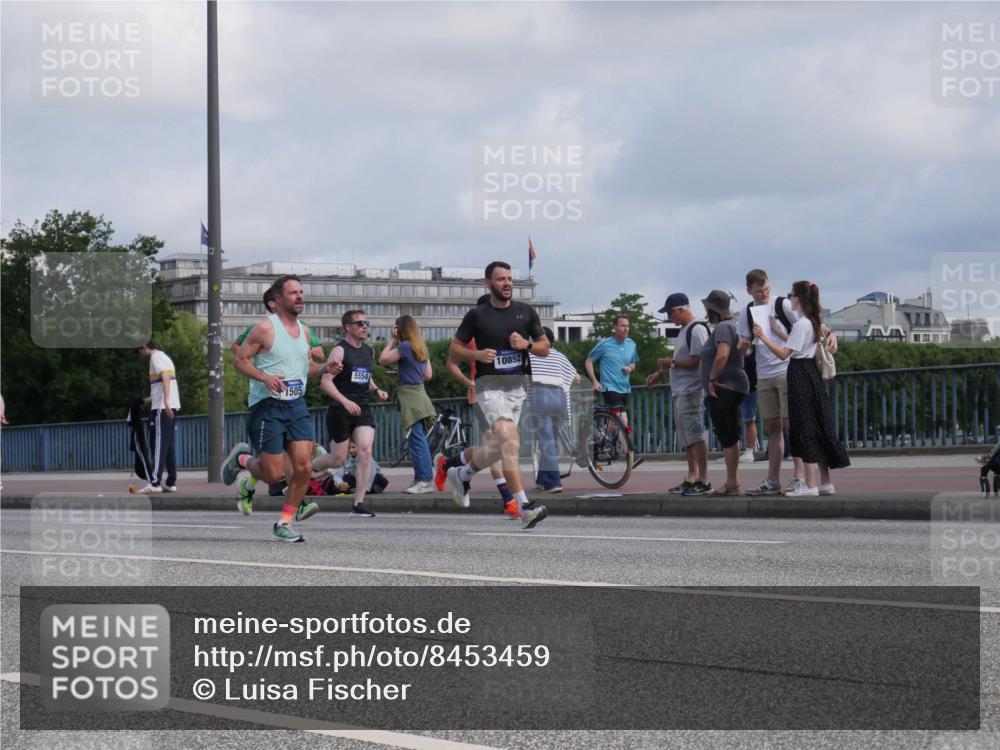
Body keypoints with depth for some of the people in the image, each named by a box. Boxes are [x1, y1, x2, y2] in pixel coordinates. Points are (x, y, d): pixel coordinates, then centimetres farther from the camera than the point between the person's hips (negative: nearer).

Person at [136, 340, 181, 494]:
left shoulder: (156, 357, -6)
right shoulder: (164, 357, 22)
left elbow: (165, 377, -21)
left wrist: (165, 401, -30)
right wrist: (148, 400, 35)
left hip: (162, 407, -9)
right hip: (171, 406, 9)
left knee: (158, 444, -11)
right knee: (168, 445, 10)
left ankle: (155, 483, -15)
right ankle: (171, 482, 9)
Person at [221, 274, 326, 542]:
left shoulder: (304, 331, 13)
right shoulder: (265, 328, -8)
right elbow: (240, 360, -7)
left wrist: (323, 369, 3)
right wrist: (265, 378, -22)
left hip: (297, 405, 6)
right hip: (267, 406, -6)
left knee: (303, 466, -7)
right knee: (274, 474, -7)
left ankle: (284, 523, 6)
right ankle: (242, 459, 26)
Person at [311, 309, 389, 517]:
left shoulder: (368, 351, 13)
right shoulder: (340, 351, -8)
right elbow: (325, 382, -15)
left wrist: (377, 390, 9)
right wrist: (345, 401, -26)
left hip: (363, 409, 5)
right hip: (340, 410, -5)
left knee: (366, 450, -15)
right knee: (338, 460, 2)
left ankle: (359, 503, -11)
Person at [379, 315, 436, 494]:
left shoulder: (405, 347, -12)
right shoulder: (422, 348, 13)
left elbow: (382, 359, -10)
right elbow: (428, 375, 17)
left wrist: (392, 340, -2)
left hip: (409, 394, -9)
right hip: (419, 393, 9)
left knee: (417, 439, -10)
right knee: (416, 440, 12)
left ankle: (425, 481, -12)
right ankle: (420, 479, 15)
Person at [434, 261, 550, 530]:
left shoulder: (525, 311, 8)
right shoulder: (477, 315, -1)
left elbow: (545, 348, 13)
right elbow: (455, 349, 5)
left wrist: (526, 344, -8)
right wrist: (477, 354, -14)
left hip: (516, 386, 5)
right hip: (490, 385, -5)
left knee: (495, 448, 12)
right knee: (510, 442, -22)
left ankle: (451, 465, 40)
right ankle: (524, 508, -27)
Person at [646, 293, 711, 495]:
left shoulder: (697, 329, -12)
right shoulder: (683, 331, 20)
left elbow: (697, 361, -19)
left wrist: (672, 363, -13)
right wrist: (660, 374, 19)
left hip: (691, 392, -11)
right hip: (679, 392, 11)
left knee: (695, 436, -12)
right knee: (686, 439, 11)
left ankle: (704, 481, -12)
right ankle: (692, 478, 16)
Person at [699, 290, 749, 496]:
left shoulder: (723, 327, -14)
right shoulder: (729, 326, 19)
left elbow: (722, 356, -29)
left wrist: (712, 379, -19)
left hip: (724, 390, -11)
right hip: (728, 389, 11)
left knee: (728, 438, -9)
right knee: (728, 437, 13)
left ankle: (732, 483, -9)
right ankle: (732, 481, 17)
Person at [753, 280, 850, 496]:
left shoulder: (800, 324, -15)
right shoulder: (814, 322, 13)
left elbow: (783, 354, -18)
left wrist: (763, 337, -14)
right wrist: (776, 330, 27)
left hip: (800, 376, -9)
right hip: (812, 374, 9)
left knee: (805, 430, -7)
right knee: (818, 429, 10)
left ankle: (810, 485, -8)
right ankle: (825, 482, 12)